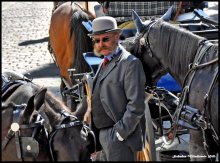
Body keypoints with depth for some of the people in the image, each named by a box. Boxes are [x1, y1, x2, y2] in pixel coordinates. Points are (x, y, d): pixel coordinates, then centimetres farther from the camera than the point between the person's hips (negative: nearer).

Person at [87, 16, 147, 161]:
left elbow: (136, 105, -19)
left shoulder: (130, 63, -13)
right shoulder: (105, 63, 16)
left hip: (120, 138, -9)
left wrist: (120, 133, -20)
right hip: (103, 134, 9)